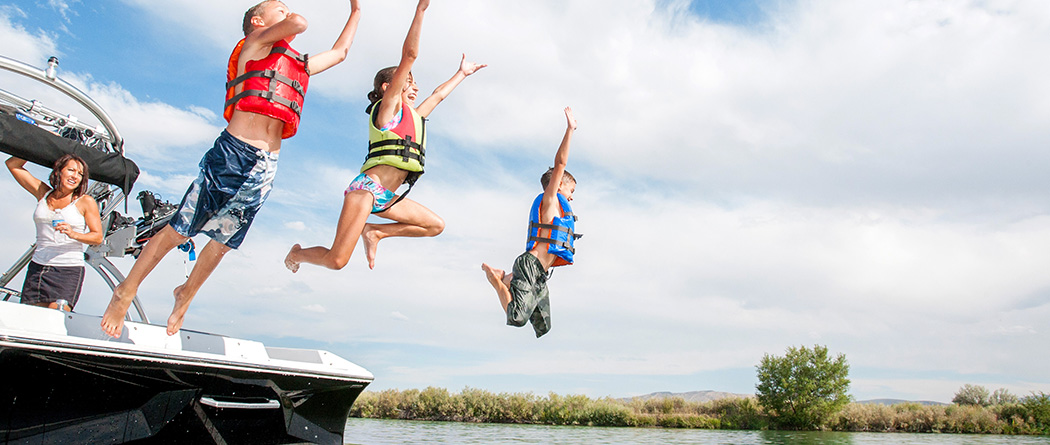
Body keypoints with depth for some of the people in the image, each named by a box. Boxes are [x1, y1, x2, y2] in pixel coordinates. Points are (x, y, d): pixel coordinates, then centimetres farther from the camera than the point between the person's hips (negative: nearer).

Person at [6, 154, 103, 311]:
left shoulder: (85, 201, 2)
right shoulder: (43, 193, 13)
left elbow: (98, 237, -1)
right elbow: (12, 164, 20)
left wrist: (74, 234, -20)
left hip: (69, 270, -4)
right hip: (37, 268, 4)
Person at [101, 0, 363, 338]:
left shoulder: (300, 65, 24)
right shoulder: (254, 43, 6)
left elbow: (339, 52, 38)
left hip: (266, 166, 6)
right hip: (233, 152, -6)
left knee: (223, 242, 12)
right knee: (179, 230, 0)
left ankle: (186, 294, 34)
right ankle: (126, 291, 17)